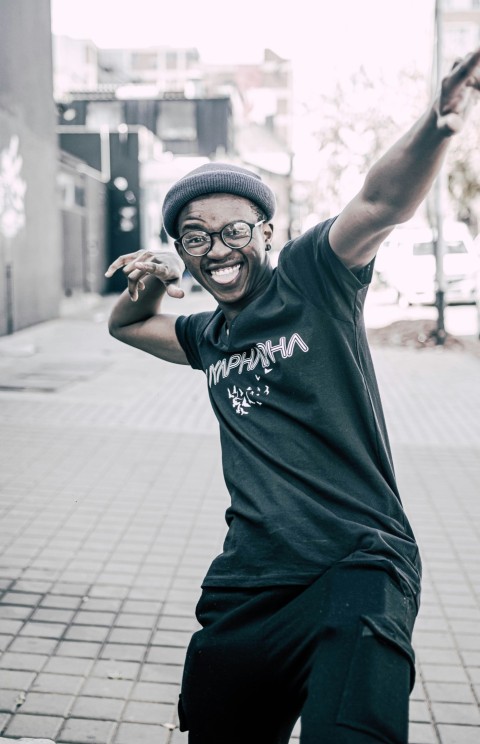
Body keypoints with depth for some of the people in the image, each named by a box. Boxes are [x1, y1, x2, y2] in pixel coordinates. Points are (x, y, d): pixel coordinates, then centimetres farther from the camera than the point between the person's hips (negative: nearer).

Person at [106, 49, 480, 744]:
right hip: (247, 585, 7)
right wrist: (148, 285, 12)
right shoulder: (210, 337, 17)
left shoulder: (311, 276, -2)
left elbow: (382, 201, -20)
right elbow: (127, 327, 35)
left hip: (357, 565, -6)